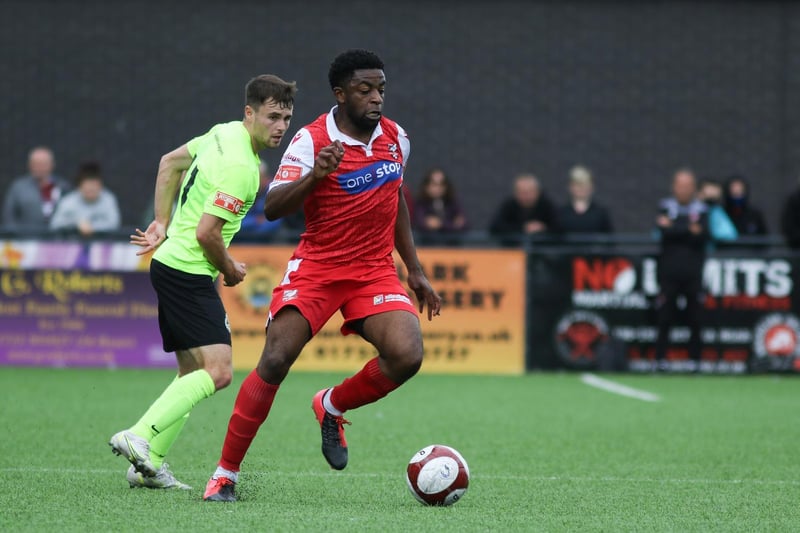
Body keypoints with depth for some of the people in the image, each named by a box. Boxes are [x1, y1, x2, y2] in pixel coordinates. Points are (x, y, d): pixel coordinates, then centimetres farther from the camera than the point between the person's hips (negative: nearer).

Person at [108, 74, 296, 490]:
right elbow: (207, 232, -23)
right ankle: (139, 437, -25)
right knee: (218, 371, -19)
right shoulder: (240, 168, -21)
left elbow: (169, 163, 21)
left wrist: (162, 223, 21)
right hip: (188, 272, -11)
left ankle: (150, 465, 13)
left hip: (170, 265, 11)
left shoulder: (224, 133, 9)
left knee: (192, 374, 15)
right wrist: (230, 269, -4)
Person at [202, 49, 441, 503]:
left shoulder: (396, 138, 4)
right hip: (315, 269, -4)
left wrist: (416, 271, 21)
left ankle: (332, 407, 9)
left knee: (407, 355, -20)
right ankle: (226, 474, -4)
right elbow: (273, 208, -23)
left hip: (376, 273, 4)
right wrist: (314, 176, -40)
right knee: (275, 362, -17)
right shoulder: (312, 141, -13)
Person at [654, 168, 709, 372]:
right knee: (665, 317, -3)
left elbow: (703, 237, -4)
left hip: (693, 273, 1)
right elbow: (664, 232, -8)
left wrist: (675, 228, -11)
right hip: (669, 272, -1)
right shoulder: (665, 207, 9)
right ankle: (660, 359, 2)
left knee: (695, 318, -1)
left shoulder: (701, 209, 9)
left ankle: (695, 360, 5)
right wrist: (690, 230, -10)